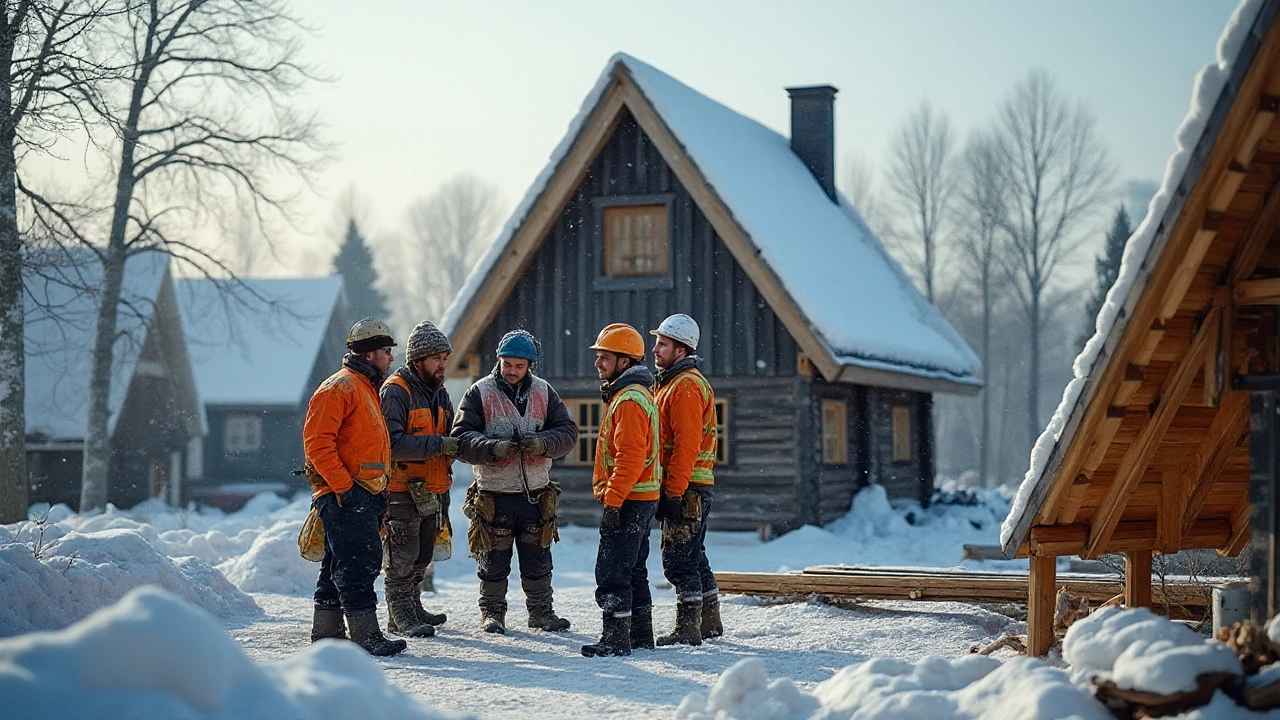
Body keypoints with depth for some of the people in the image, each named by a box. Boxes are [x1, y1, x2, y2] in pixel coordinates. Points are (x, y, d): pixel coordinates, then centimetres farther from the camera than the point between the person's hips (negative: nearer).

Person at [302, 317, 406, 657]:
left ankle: (326, 630, 21)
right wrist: (343, 486, -21)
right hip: (345, 495, -10)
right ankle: (366, 635, -13)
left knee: (340, 565, 14)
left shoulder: (367, 387, 22)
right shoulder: (339, 387, -10)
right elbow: (317, 442, -18)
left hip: (364, 494, 10)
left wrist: (377, 494, 22)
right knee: (359, 563, -12)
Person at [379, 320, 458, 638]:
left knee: (422, 558, 16)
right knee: (402, 558, -3)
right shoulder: (395, 391, -13)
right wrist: (437, 445, -25)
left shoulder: (440, 394, 15)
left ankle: (413, 609, 27)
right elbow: (392, 443, -24)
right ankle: (400, 617, 3)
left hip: (432, 491, 8)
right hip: (401, 491, -8)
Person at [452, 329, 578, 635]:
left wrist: (543, 443, -19)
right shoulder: (480, 392, -3)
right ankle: (492, 612, 22)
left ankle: (541, 611, 26)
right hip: (494, 496, -2)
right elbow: (462, 438, -9)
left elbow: (567, 431, 2)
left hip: (536, 493, 3)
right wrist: (493, 448, -27)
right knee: (494, 561, 7)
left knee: (538, 560, 11)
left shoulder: (544, 392, 6)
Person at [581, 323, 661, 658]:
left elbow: (631, 456, -24)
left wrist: (613, 500, -24)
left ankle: (616, 639, -6)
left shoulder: (629, 400, -17)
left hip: (628, 500, -11)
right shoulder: (629, 393, 18)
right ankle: (641, 636, 23)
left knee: (611, 571, -8)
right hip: (641, 499, 11)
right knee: (632, 569, 16)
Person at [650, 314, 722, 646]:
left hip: (685, 489, -11)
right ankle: (709, 622, 24)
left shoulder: (686, 387, -14)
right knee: (693, 557, 16)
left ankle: (687, 629, -4)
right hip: (686, 489, 11)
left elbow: (686, 445, -21)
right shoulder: (672, 383, 20)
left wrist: (673, 493, -22)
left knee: (678, 559, -8)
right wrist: (669, 491, 20)